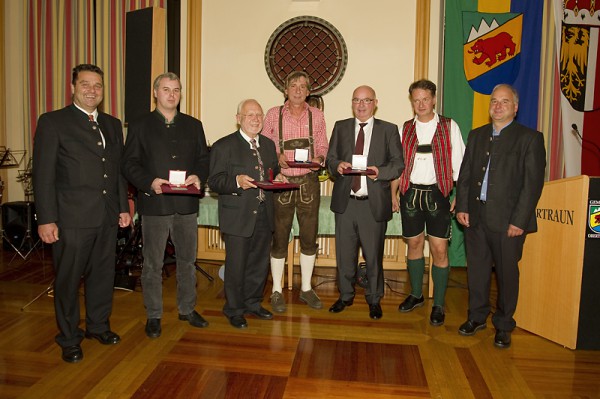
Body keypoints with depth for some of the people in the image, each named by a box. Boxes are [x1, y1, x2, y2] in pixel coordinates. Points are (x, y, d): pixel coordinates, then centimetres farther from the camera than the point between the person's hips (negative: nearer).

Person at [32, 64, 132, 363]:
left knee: (103, 274, 15)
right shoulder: (52, 122, -3)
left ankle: (98, 325, 34)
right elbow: (43, 174, -8)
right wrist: (46, 219, -12)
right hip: (72, 218, -5)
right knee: (68, 279, 7)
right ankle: (69, 339, 24)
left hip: (107, 216, 5)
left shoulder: (112, 124, 13)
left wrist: (123, 207, 12)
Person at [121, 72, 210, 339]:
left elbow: (204, 159, 11)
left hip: (186, 204, 3)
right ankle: (153, 316, 21)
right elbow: (129, 163, -1)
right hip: (154, 204, -2)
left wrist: (199, 177, -10)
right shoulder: (140, 126, 5)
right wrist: (149, 182, -18)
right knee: (153, 264, 6)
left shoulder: (193, 125, 13)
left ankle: (187, 309, 28)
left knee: (187, 259, 12)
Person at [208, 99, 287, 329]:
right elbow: (214, 182, -11)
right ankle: (234, 310, 22)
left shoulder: (268, 145, 14)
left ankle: (253, 303, 35)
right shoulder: (224, 146, -6)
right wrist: (237, 181, -28)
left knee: (260, 263, 15)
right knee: (236, 265, 4)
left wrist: (278, 177, 2)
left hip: (264, 215, 6)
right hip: (238, 217, -6)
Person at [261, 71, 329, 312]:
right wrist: (276, 156, -14)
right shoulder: (273, 114, 3)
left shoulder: (316, 115, 7)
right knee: (279, 237, 3)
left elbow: (322, 145, 11)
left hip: (308, 182, 2)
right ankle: (276, 291, 19)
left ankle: (306, 289, 24)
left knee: (309, 236, 7)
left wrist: (319, 158, -10)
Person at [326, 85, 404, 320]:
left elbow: (398, 164, 1)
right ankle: (345, 295, 32)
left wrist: (380, 171, -18)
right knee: (344, 253, 12)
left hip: (374, 203, -2)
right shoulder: (340, 127, 11)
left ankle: (374, 299, 28)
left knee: (373, 254, 8)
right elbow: (330, 158, 10)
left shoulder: (389, 130, 4)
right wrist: (337, 165, -12)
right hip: (345, 201, 2)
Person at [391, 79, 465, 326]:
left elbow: (459, 165, 0)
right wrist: (393, 194, 4)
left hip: (438, 193, -2)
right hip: (410, 192, 3)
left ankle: (438, 305, 10)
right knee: (414, 244, 11)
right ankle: (416, 295, 28)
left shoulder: (449, 127, 2)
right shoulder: (405, 129, 9)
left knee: (439, 249, -3)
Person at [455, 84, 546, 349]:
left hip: (508, 219, -4)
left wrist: (519, 220, -13)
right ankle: (477, 317, 30)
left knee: (507, 273, 7)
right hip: (475, 216, 4)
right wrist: (462, 207, 2)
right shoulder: (477, 135, 13)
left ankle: (503, 325, 24)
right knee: (477, 270, 13)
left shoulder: (530, 138, -2)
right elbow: (465, 174, 11)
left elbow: (533, 183, -8)